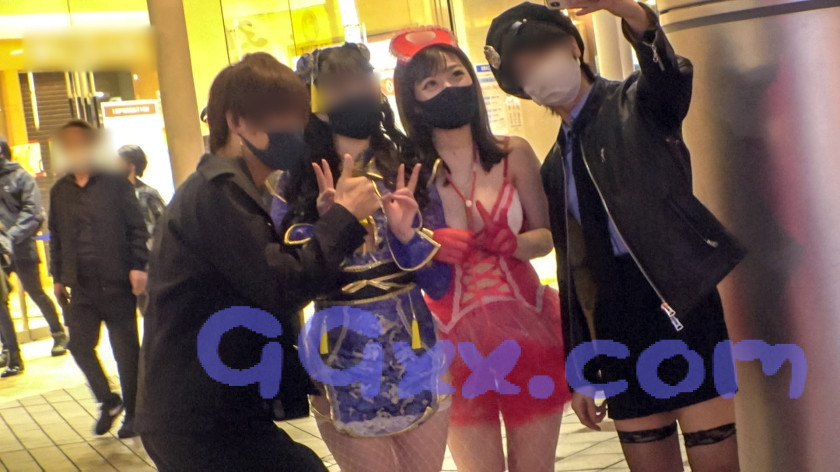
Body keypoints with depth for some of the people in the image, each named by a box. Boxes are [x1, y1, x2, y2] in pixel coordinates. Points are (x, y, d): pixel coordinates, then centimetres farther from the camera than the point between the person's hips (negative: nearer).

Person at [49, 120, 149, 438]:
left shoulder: (115, 184, -4)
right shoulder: (59, 191, 8)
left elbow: (136, 229, -6)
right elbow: (56, 237, 13)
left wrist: (138, 266, -14)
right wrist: (58, 277, 11)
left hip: (117, 283, -3)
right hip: (81, 286, 4)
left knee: (125, 349, 4)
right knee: (80, 344, -2)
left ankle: (131, 411, 18)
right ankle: (108, 401, 19)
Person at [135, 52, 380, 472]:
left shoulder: (224, 190, 17)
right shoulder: (216, 193, -16)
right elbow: (281, 289, -23)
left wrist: (330, 217, 3)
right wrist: (343, 218, -14)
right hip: (206, 424, -11)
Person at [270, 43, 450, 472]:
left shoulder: (407, 172, -2)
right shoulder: (295, 184, -4)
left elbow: (441, 284, -3)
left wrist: (407, 235, -21)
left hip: (417, 362, 1)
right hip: (344, 374, -1)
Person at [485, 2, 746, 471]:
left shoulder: (637, 103, 1)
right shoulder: (556, 165, 17)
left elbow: (671, 76, -25)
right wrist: (583, 373, 15)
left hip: (685, 307, -6)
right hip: (619, 335, 6)